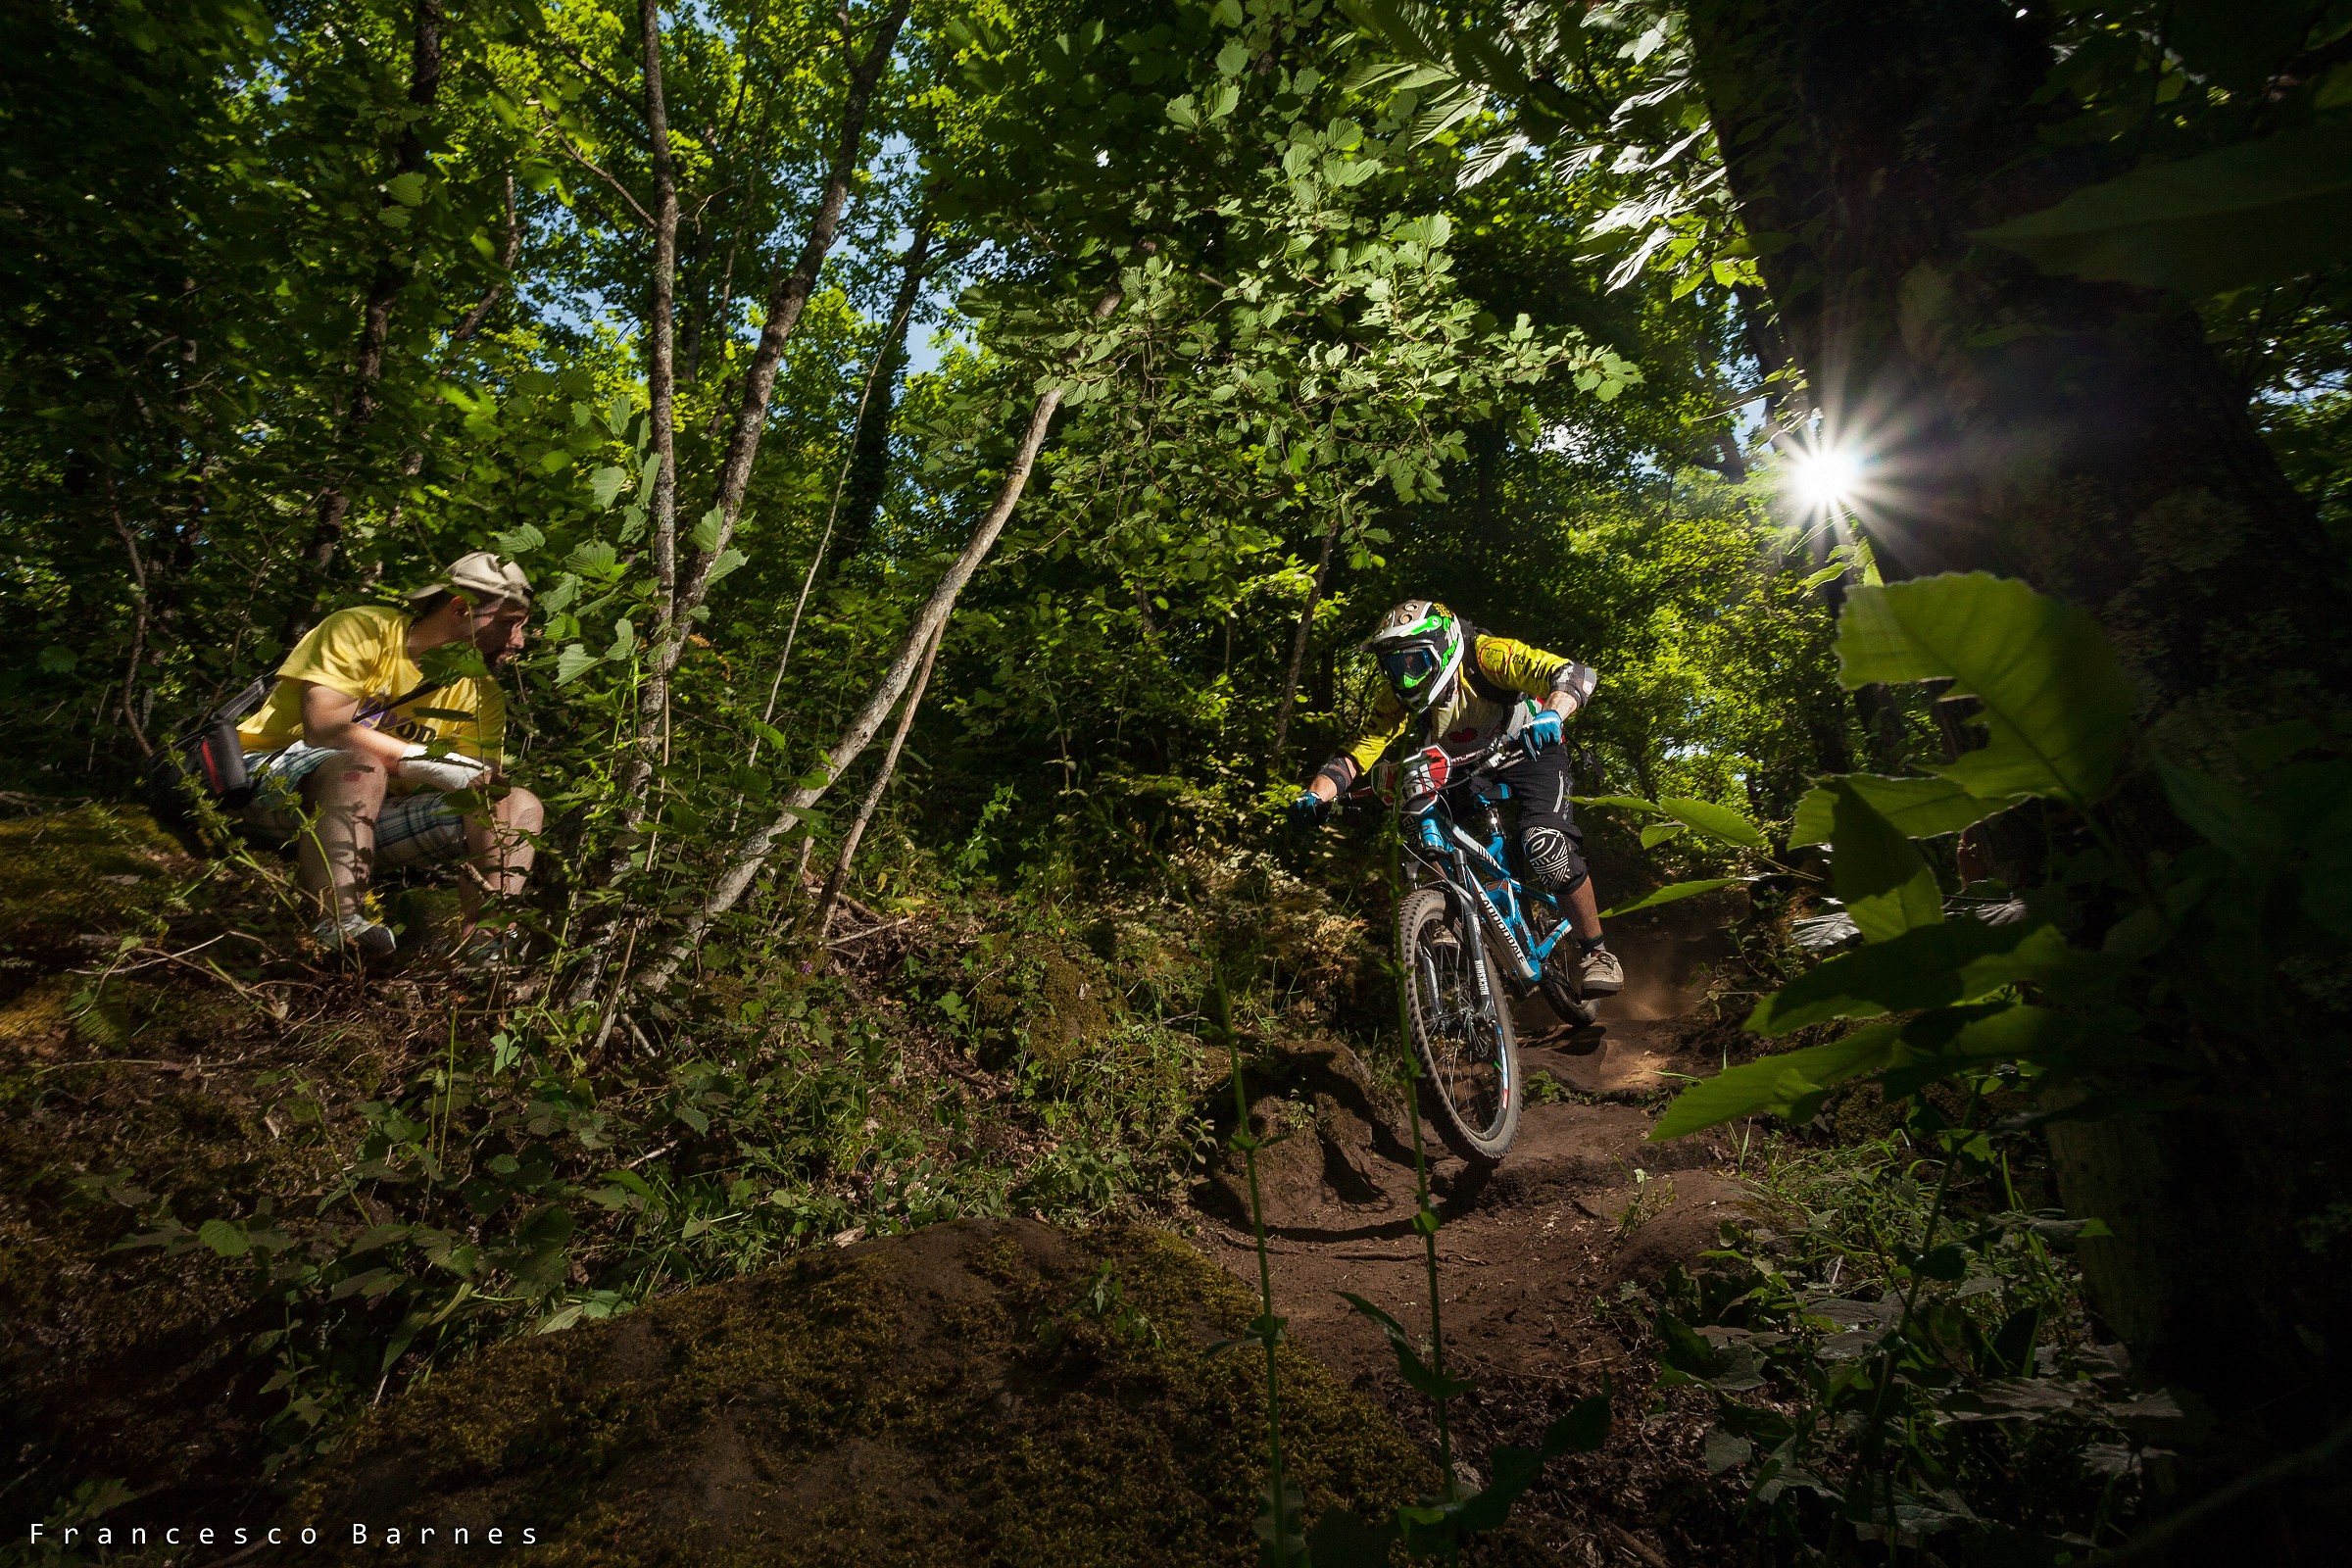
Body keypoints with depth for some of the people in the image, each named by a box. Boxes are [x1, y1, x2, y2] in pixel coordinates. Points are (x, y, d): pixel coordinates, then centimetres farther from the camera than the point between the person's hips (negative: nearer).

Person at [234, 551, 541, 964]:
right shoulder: (364, 630, -10)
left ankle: (485, 948, -24)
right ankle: (338, 922, -43)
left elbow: (471, 786, -4)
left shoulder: (482, 695, 4)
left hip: (367, 813, 5)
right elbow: (322, 724, -24)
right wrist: (429, 761, -30)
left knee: (520, 805, -11)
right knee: (362, 765, -37)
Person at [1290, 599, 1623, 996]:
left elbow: (1577, 674, -41)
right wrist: (1315, 795, -38)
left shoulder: (1486, 655, -32)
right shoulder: (1399, 699, -18)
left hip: (1530, 754, -5)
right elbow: (1355, 755, -19)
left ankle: (1597, 953, -6)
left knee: (1545, 848, -26)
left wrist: (1550, 715, -63)